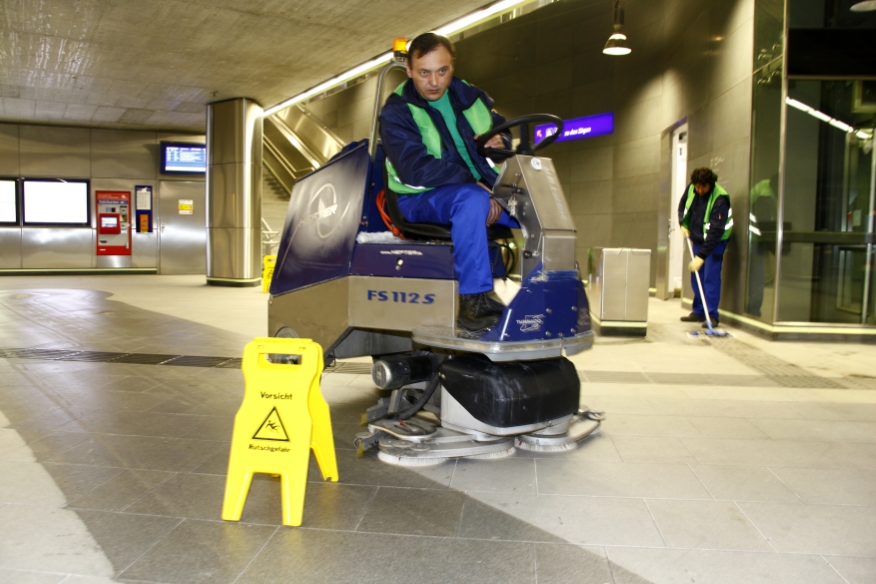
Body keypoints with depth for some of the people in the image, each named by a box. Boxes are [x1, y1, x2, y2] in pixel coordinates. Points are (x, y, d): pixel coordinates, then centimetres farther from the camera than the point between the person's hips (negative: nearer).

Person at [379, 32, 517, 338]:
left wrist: (501, 141, -6)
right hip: (423, 199, -5)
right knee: (472, 199, -38)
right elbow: (416, 169, -20)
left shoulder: (471, 97, 12)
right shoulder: (396, 113, -5)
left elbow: (502, 128, 22)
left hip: (485, 189, 6)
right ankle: (473, 301, -36)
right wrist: (474, 183, -29)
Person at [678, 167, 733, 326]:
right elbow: (683, 205, 15)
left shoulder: (720, 199, -28)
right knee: (696, 277, 8)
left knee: (711, 277, -11)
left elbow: (716, 231, -32)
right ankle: (698, 312, 17)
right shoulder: (691, 188, -8)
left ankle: (712, 315, -7)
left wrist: (701, 256, -35)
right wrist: (684, 224, -2)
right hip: (698, 239, 7)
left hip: (715, 241, -7)